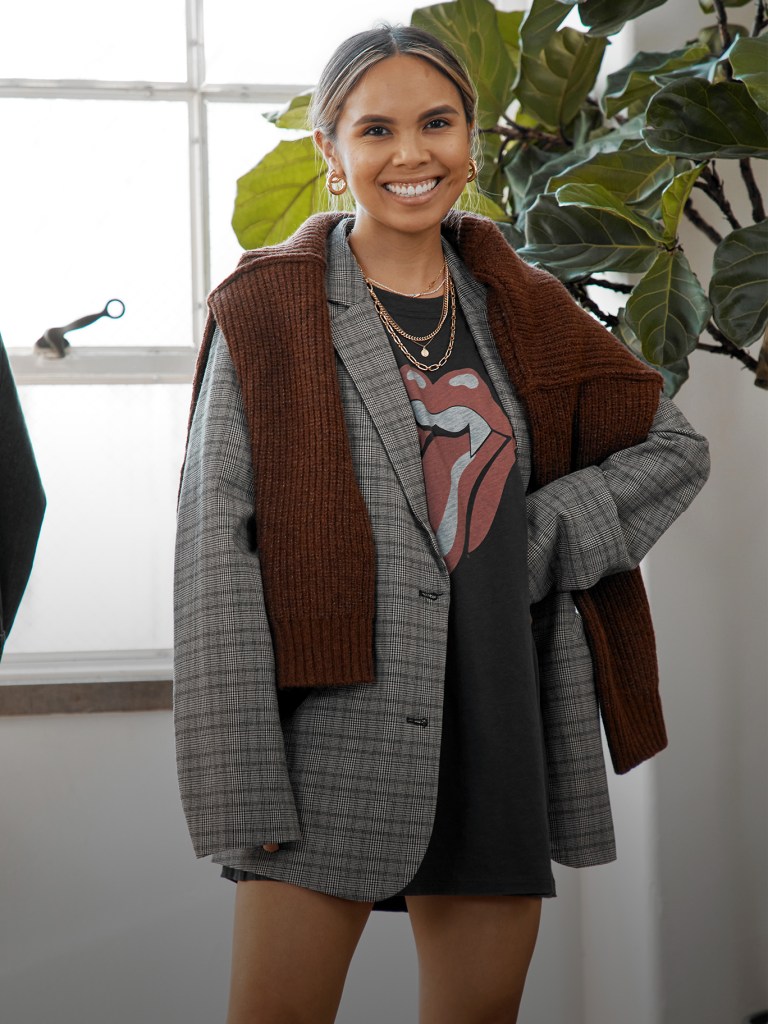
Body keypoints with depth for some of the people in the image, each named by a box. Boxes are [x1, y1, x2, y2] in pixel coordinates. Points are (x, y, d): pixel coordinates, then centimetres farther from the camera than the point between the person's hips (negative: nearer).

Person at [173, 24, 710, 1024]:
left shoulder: (522, 311, 11)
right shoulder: (268, 311, -1)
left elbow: (675, 447, 19)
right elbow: (217, 540, -6)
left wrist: (548, 537, 0)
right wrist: (239, 779, -13)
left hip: (501, 734, 4)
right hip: (332, 740, -4)